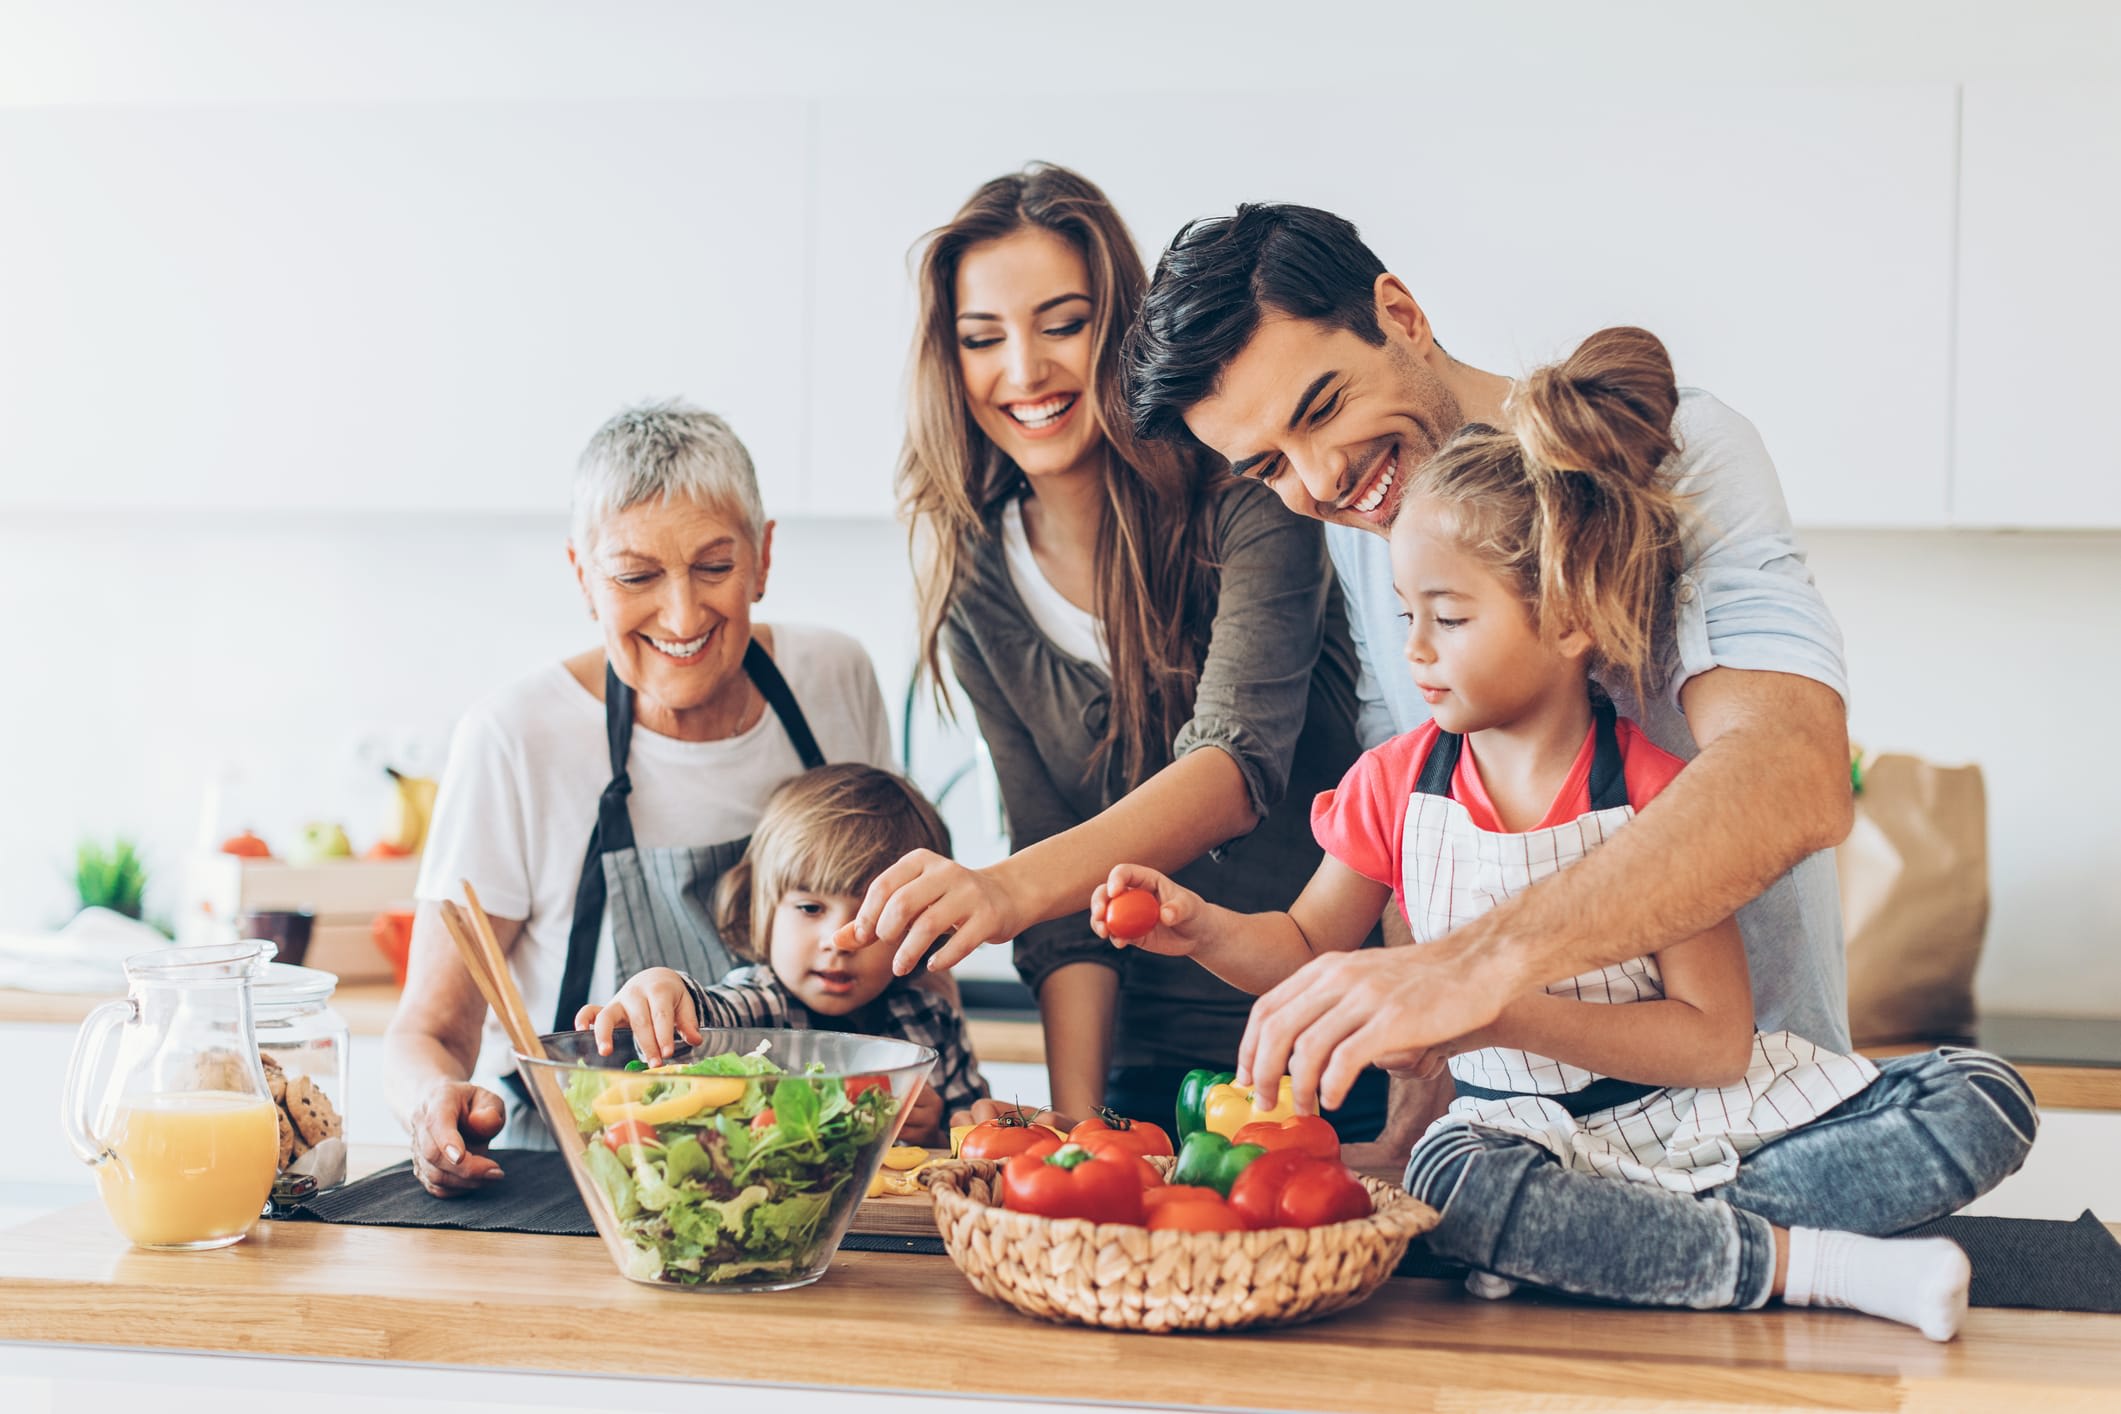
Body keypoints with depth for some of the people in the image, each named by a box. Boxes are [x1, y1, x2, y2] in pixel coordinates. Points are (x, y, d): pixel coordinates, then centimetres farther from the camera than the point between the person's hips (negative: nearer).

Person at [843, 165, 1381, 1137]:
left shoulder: (1244, 500, -11)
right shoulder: (974, 573, 2)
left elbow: (1240, 766, -26)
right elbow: (1062, 881, 1)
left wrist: (1011, 887, -42)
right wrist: (1077, 1125, -10)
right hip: (1155, 1063, 3)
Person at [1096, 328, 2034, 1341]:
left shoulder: (1657, 795, -13)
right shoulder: (1393, 784, -1)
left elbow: (1714, 1040, -17)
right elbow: (1307, 950, 12)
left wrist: (1505, 1012, -27)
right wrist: (1203, 930, -9)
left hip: (1697, 1110, -1)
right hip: (1524, 1125, 1)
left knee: (1985, 1108, -20)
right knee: (1455, 1184, -37)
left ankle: (1602, 1235, -29)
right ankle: (1816, 1265, -24)